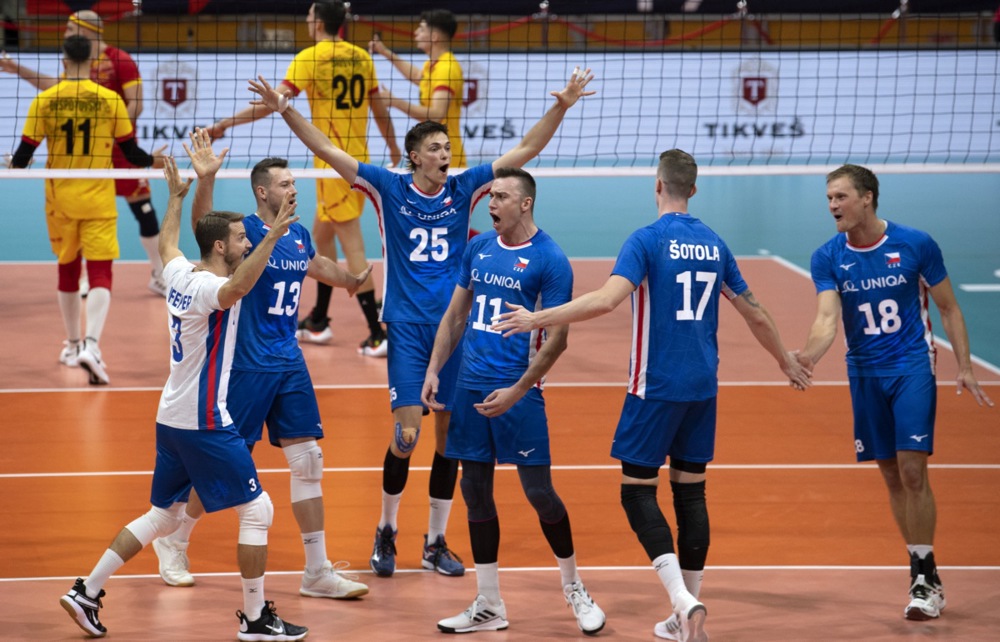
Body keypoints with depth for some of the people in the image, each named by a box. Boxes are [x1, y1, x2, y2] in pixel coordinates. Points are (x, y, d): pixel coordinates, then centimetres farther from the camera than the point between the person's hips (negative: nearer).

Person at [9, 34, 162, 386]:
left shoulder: (45, 100, -5)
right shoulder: (110, 100, -6)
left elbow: (25, 150, -2)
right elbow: (130, 151, 1)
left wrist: (13, 167, 21)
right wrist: (153, 161, 22)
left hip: (61, 198, 2)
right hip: (98, 199, -2)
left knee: (68, 270, 18)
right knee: (100, 274, -3)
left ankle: (73, 344, 31)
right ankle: (91, 345, -22)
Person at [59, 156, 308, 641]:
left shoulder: (179, 275, 6)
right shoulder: (208, 288, -19)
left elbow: (166, 243, 30)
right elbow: (237, 286, -44)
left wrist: (176, 197, 44)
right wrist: (272, 237, -54)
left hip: (172, 419, 9)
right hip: (205, 423, -9)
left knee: (160, 517, 17)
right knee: (257, 510, -1)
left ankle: (87, 592, 16)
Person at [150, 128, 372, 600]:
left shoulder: (298, 234, 9)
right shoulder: (246, 229, -12)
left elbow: (318, 266, 33)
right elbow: (203, 225, -34)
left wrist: (352, 280, 50)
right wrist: (206, 177, -50)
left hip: (290, 363, 7)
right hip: (248, 363, -6)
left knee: (308, 461, 3)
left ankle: (318, 572, 6)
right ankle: (174, 542, 24)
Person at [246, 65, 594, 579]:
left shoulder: (463, 189, 4)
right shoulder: (389, 189, -1)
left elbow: (524, 150, 3)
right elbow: (327, 151, -4)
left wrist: (561, 108, -7)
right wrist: (285, 111, -14)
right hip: (407, 328, -3)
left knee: (450, 436, 5)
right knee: (406, 435, -10)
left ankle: (436, 542, 16)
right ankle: (387, 530, 12)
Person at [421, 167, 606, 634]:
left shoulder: (549, 259, -9)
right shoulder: (478, 248, 10)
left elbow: (557, 337, -11)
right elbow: (455, 315, 17)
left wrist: (517, 391, -17)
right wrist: (433, 369, 6)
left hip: (516, 390, -6)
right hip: (471, 386, 6)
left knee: (538, 491, -4)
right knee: (475, 491, 7)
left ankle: (574, 590, 15)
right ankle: (488, 606, 14)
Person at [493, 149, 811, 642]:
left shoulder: (647, 240, -10)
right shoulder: (714, 245, 8)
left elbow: (608, 298, -25)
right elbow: (754, 313, 17)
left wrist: (537, 319, -22)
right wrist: (786, 362, 32)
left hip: (656, 388, -6)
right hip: (702, 387, 6)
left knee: (638, 490, -1)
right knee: (690, 491, 11)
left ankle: (684, 601, -19)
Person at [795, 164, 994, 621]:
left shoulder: (916, 245, -8)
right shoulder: (828, 258, -3)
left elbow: (948, 309, 2)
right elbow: (827, 318, -15)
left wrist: (964, 368, -2)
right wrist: (807, 355, -36)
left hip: (913, 368, -3)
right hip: (865, 373, 3)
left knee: (913, 472, -13)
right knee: (892, 477, 6)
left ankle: (925, 580, -7)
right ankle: (924, 575, 16)